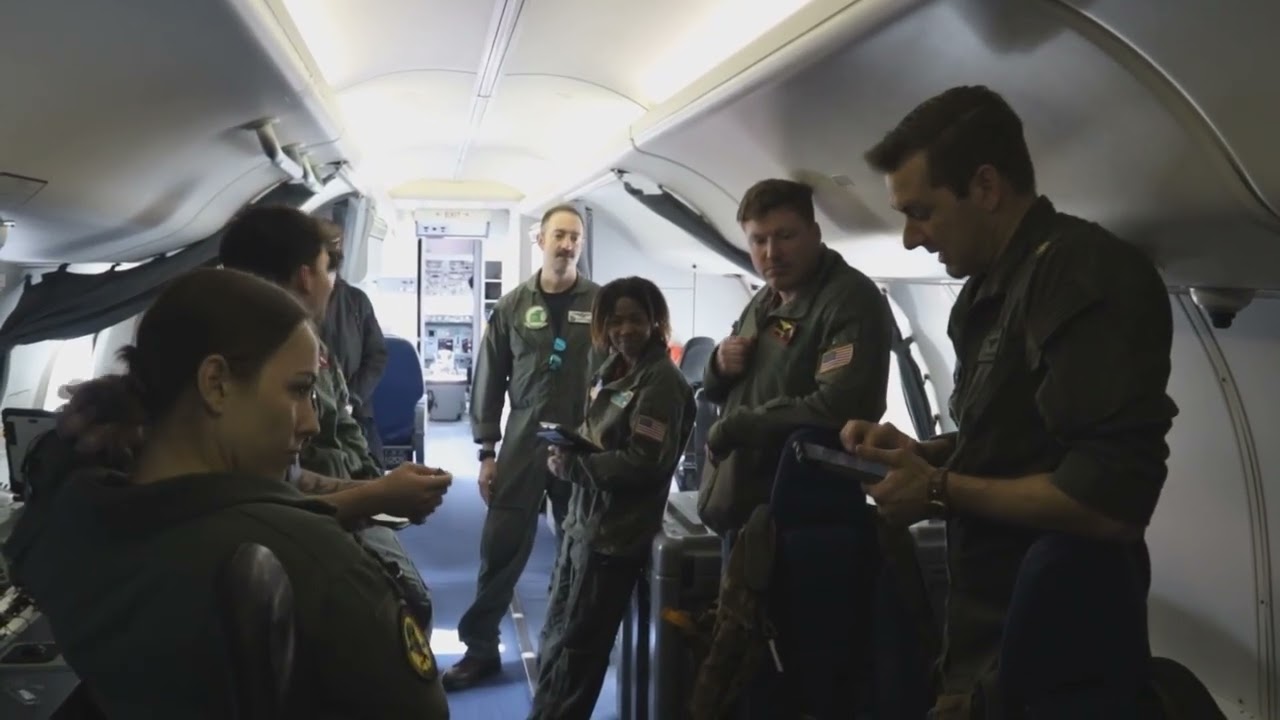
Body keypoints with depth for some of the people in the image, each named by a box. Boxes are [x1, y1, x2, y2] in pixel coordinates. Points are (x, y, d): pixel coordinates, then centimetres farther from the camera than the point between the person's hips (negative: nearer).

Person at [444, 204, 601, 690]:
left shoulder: (602, 303, -1)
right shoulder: (512, 306, 3)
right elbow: (490, 381, 6)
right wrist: (487, 451, 4)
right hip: (523, 442, 1)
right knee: (500, 548, 3)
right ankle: (480, 648, 17)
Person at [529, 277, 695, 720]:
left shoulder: (662, 381, -15)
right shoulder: (613, 370, 11)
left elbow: (643, 464, -21)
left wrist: (570, 466, -18)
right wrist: (566, 449, -2)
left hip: (616, 534, -8)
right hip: (583, 521, 8)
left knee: (576, 647, 6)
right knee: (556, 636, 19)